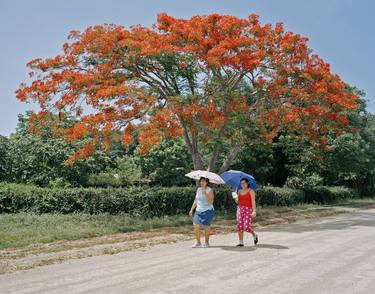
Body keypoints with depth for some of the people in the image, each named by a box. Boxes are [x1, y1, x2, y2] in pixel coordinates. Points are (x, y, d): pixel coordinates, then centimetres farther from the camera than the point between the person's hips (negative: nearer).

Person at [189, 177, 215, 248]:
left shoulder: (209, 190, -4)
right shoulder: (198, 189, 12)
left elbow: (211, 202, -13)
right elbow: (195, 201, 18)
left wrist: (206, 194, -23)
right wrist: (192, 209, 14)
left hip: (207, 210, -5)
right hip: (198, 211, 5)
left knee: (206, 226, -1)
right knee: (196, 225, -8)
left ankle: (206, 243, 14)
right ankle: (198, 242, 3)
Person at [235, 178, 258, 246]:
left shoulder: (251, 191, -2)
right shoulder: (239, 191, 14)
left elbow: (253, 202, -10)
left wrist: (254, 211, -20)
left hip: (248, 210, -5)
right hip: (240, 209, 5)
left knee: (246, 226, -13)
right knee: (239, 226, -4)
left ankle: (254, 235, 17)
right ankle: (241, 242, 4)